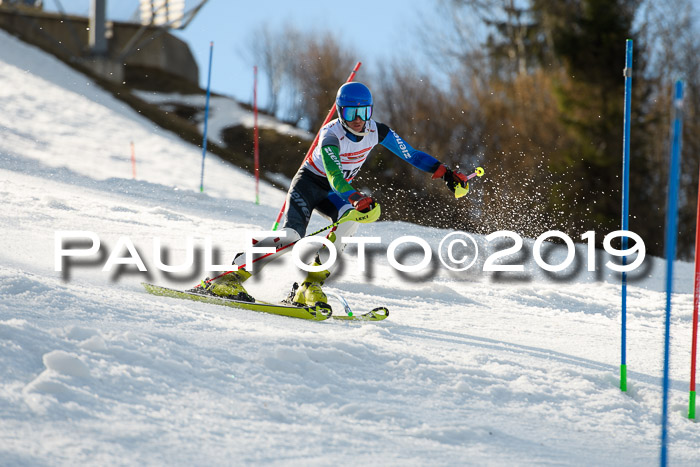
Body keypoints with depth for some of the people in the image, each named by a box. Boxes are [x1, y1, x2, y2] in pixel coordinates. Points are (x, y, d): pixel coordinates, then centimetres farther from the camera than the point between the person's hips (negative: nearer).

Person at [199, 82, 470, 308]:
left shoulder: (377, 132, -12)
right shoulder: (331, 136, -29)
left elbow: (411, 155, -4)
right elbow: (335, 176, -44)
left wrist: (444, 172, -14)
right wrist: (356, 199, -61)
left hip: (337, 194, 5)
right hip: (309, 183, -5)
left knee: (352, 220, -28)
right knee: (292, 235, -27)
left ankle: (309, 286, -24)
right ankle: (229, 277, -24)